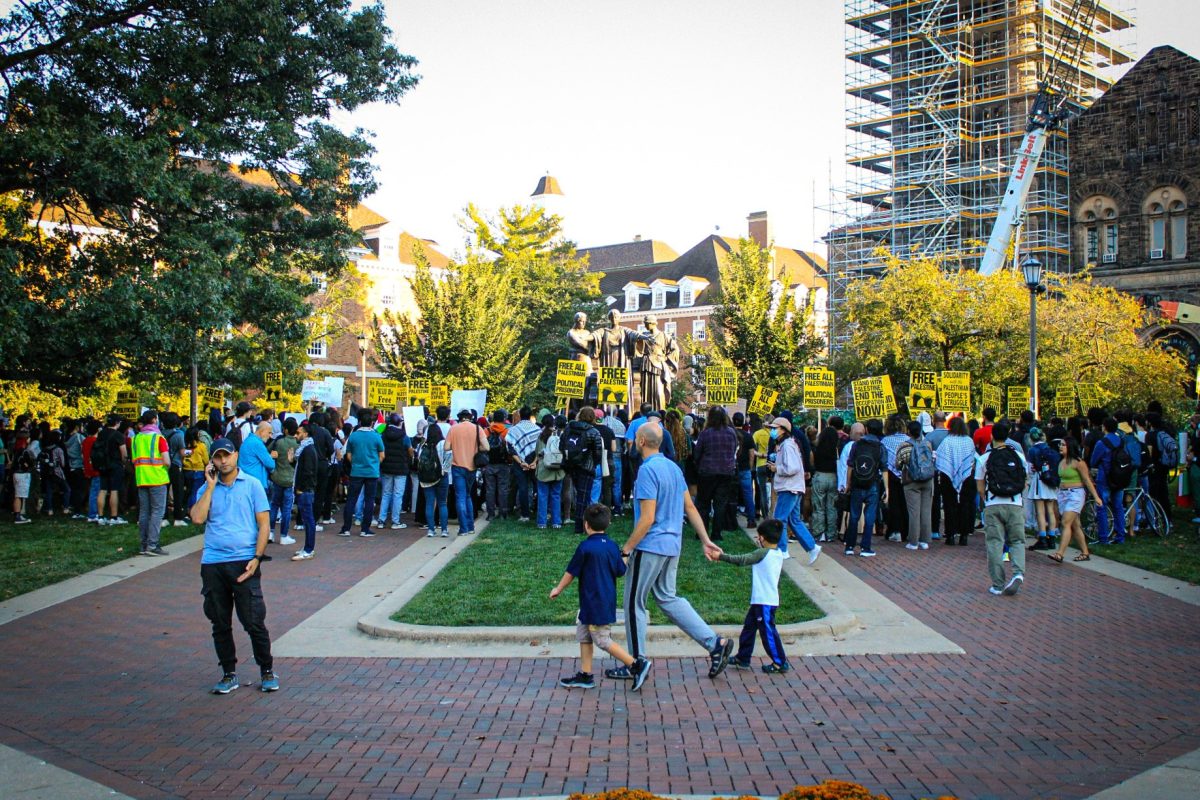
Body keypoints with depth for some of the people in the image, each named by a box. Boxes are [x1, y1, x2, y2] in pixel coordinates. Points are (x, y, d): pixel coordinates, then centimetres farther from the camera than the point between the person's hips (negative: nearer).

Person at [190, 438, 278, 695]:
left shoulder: (252, 485, 3)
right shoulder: (207, 488, 10)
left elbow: (264, 524, -1)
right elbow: (198, 518, -7)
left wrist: (257, 558, -11)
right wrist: (211, 486, -4)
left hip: (243, 562, -3)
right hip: (213, 563, 3)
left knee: (254, 621, -3)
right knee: (220, 623, 9)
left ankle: (267, 672, 11)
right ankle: (229, 674, 21)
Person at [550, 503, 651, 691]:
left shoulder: (585, 547, -15)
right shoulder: (612, 546, 3)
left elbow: (571, 572, -7)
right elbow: (621, 571, 8)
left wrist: (558, 589, 8)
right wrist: (625, 559, 28)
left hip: (594, 603, -8)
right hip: (608, 601, 8)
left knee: (603, 641, 0)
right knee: (583, 635, 16)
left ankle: (637, 665, -3)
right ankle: (585, 675, 18)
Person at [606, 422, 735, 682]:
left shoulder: (648, 470, -19)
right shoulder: (674, 467, 9)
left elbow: (647, 519, -22)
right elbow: (690, 508, 11)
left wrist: (625, 550, -16)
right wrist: (706, 541, 14)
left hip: (650, 546, -9)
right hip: (672, 546, 9)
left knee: (634, 604, 5)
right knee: (667, 597, 18)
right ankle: (715, 643, 11)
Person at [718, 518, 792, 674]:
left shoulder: (762, 553, -18)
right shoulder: (778, 553, 6)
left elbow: (741, 560, -18)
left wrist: (721, 556, -11)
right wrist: (762, 545, 23)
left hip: (764, 602, -9)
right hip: (761, 601, 9)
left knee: (768, 631, -2)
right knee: (748, 627, 17)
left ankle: (780, 663, 4)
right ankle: (743, 658, 25)